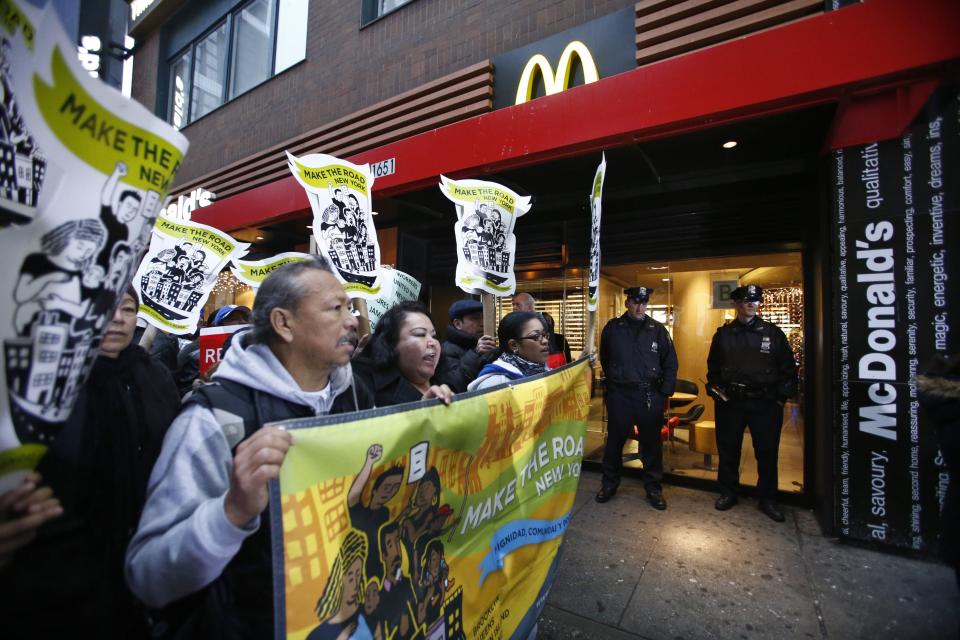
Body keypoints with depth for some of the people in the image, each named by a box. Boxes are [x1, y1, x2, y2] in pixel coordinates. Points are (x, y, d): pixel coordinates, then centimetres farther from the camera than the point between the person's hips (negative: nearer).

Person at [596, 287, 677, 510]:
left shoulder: (657, 329, 1)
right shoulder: (613, 328, 0)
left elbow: (670, 363, 5)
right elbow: (605, 360, 11)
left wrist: (665, 391, -1)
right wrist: (614, 382, 9)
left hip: (650, 395, 1)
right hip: (619, 394, 0)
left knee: (652, 442, 11)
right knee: (615, 440, 10)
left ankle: (654, 489, 27)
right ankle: (610, 484, 27)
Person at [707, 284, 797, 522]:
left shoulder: (773, 333, 3)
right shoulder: (723, 334, 5)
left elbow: (788, 367, 5)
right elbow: (713, 366, 12)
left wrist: (782, 395, -3)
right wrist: (715, 389, 0)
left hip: (765, 403, 0)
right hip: (730, 402, 1)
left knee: (767, 452, 8)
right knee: (728, 450, 10)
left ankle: (767, 499, 24)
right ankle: (728, 493, 25)